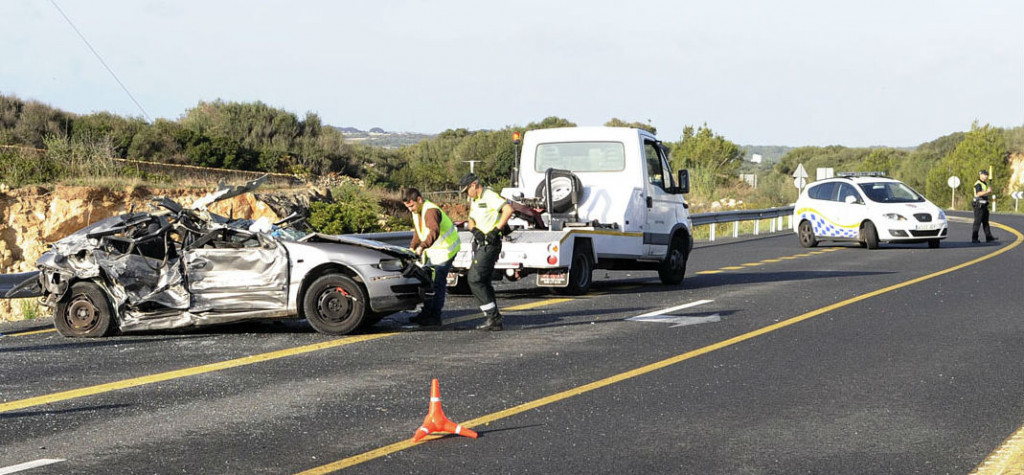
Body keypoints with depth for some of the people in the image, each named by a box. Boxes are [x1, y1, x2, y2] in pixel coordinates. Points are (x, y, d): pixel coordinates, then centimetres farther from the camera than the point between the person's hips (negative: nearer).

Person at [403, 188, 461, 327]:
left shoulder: (430, 211, -27)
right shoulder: (416, 212, 5)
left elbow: (434, 232, -44)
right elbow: (418, 232, 18)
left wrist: (422, 247, -55)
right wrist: (412, 248, 4)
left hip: (445, 248, -10)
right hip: (432, 251, 10)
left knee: (438, 283, -10)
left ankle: (435, 317, -8)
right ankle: (426, 313, 22)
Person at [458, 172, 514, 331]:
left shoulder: (490, 196, -14)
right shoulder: (474, 200, 17)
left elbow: (508, 209, -27)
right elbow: (471, 220, 19)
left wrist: (496, 230, -27)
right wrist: (474, 230, -5)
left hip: (489, 244, -10)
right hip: (479, 243, 10)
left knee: (474, 279, -14)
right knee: (483, 282, 10)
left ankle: (492, 316, -9)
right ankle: (494, 320, 15)